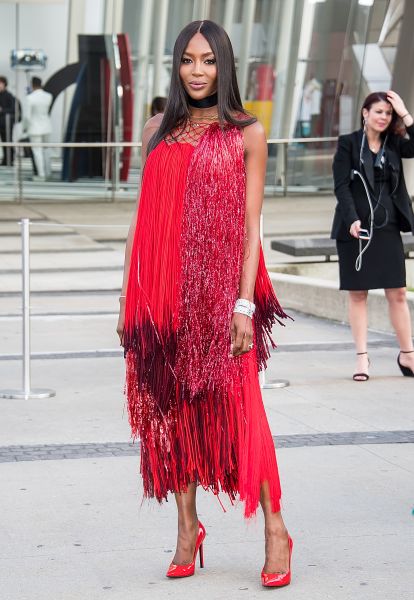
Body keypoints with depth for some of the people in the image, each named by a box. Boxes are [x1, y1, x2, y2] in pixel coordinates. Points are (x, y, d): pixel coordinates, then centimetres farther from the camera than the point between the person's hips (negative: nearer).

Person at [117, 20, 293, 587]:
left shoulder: (246, 133, 2)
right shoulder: (158, 131, 11)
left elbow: (250, 223, -3)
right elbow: (144, 219, 12)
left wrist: (244, 304, -10)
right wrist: (128, 298, 8)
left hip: (222, 289, -3)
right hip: (164, 292, 4)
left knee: (239, 406, -6)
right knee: (170, 407, 6)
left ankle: (275, 530, 4)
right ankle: (187, 530, 18)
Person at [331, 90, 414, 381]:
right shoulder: (349, 144, 0)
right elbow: (341, 186, -8)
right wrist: (352, 220, -20)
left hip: (387, 229, 3)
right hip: (355, 229, -3)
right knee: (358, 294, 3)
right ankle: (362, 357, 7)